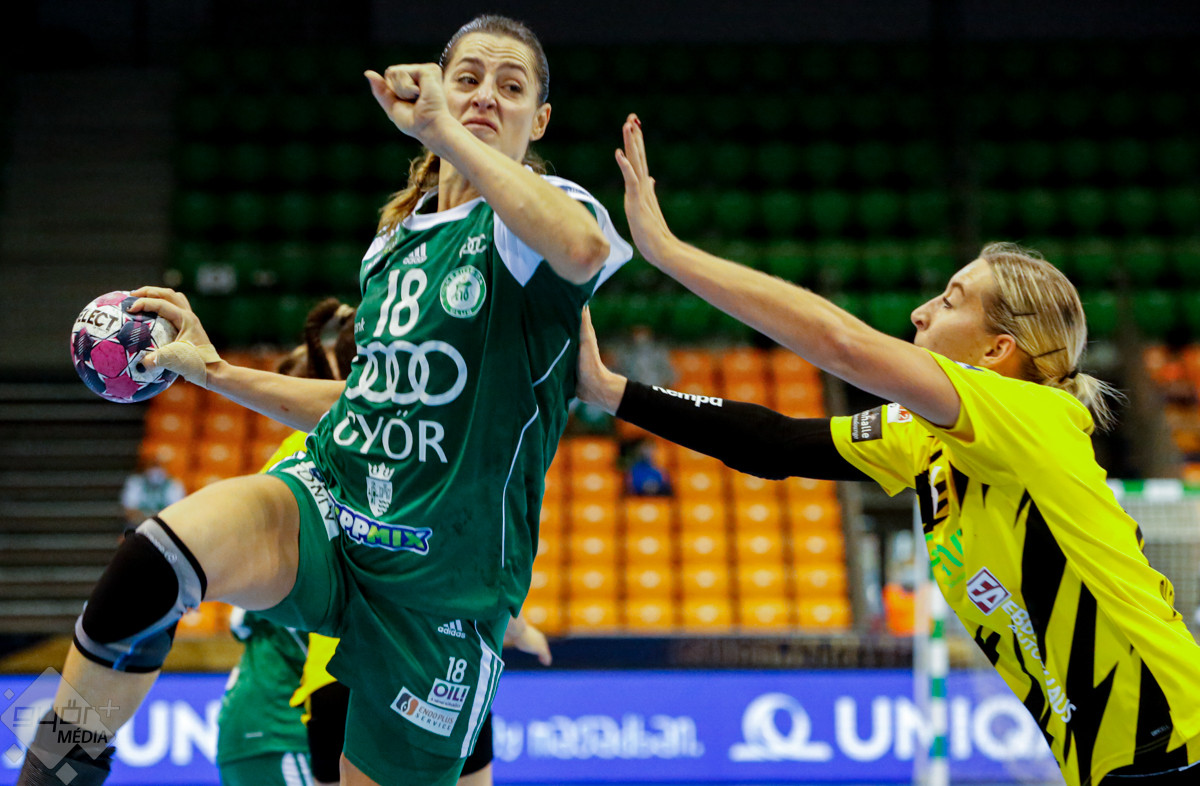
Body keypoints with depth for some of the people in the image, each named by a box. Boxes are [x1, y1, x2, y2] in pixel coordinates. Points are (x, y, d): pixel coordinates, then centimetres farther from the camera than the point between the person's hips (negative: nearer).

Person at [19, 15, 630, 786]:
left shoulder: (544, 207, -4)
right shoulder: (394, 239, 15)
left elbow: (584, 247, -32)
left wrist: (441, 131, -29)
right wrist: (215, 371, 20)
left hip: (440, 575, -4)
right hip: (324, 501, 4)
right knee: (153, 564, -28)